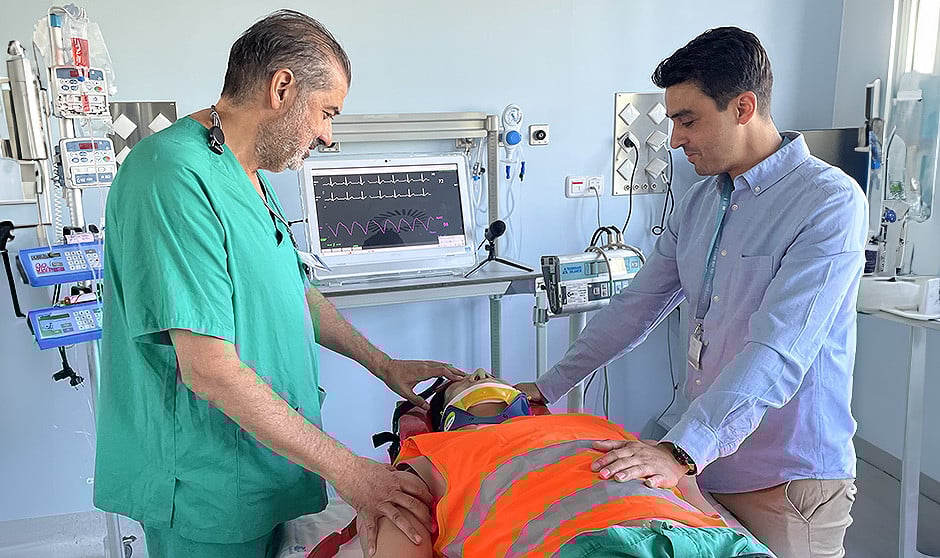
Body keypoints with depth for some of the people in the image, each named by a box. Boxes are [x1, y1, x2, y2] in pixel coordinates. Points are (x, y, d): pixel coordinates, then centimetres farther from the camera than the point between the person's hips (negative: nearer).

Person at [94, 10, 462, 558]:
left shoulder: (250, 176, 8)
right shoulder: (175, 175, -24)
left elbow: (294, 292, 17)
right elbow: (209, 368, -29)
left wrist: (384, 364, 12)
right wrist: (348, 470, -26)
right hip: (208, 492, -9)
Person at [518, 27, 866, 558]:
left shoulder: (831, 203, -16)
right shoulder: (698, 203, 6)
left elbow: (776, 353, -26)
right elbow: (636, 306, 9)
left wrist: (682, 451, -33)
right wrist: (546, 387, 8)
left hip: (789, 480, -6)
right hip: (704, 465, 6)